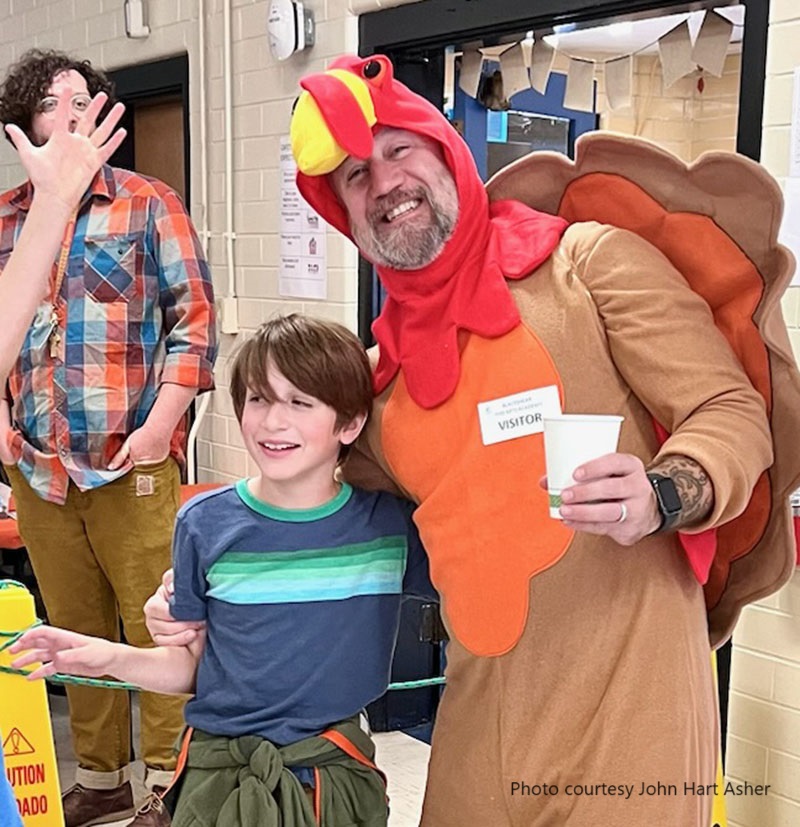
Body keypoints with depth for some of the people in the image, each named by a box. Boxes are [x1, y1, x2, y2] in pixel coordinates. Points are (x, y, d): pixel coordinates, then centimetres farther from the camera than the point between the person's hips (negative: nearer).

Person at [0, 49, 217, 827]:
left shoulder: (149, 204, 2)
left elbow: (194, 318, -2)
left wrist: (162, 422, -11)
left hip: (131, 459, -4)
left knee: (155, 627, -1)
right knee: (74, 629, 14)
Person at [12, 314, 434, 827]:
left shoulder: (389, 523, -8)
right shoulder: (206, 524, -6)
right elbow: (191, 665, 2)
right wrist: (111, 657, -14)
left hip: (337, 773, 0)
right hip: (223, 776, 0)